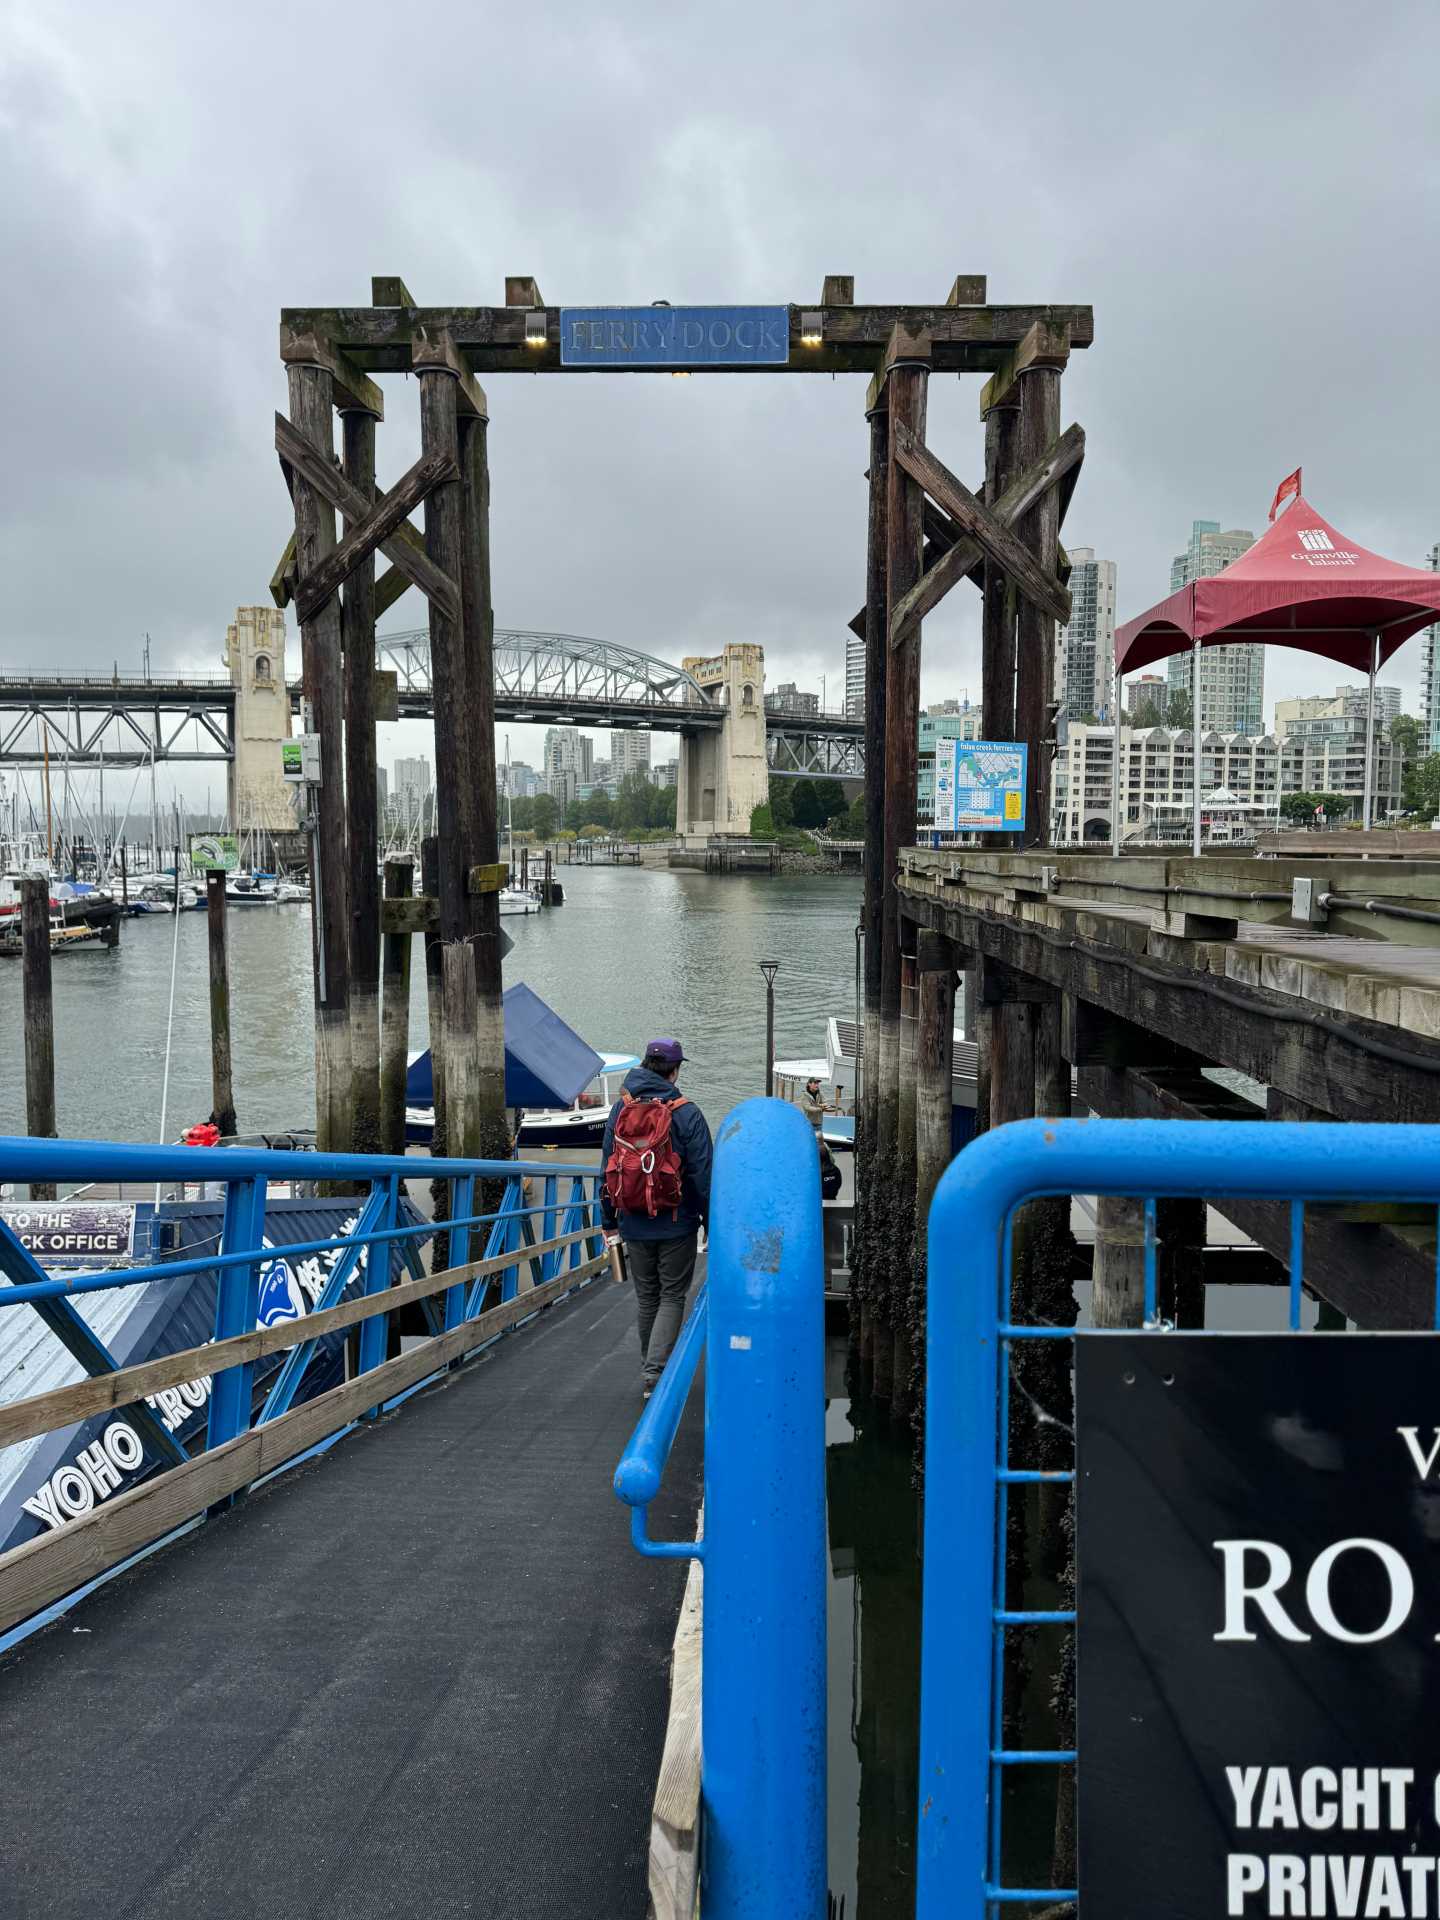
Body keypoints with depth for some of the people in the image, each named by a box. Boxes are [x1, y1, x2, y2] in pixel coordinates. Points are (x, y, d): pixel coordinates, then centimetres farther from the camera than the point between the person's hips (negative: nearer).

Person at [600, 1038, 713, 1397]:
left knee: (646, 1297, 16)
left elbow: (607, 1169, 7)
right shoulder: (686, 1113, -10)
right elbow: (703, 1175, -9)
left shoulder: (620, 1109, 3)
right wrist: (711, 1222, -1)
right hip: (677, 1224, -4)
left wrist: (608, 1221, 14)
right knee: (672, 1296, 5)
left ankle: (649, 1371, 26)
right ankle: (655, 1371, -9)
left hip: (634, 1225, 4)